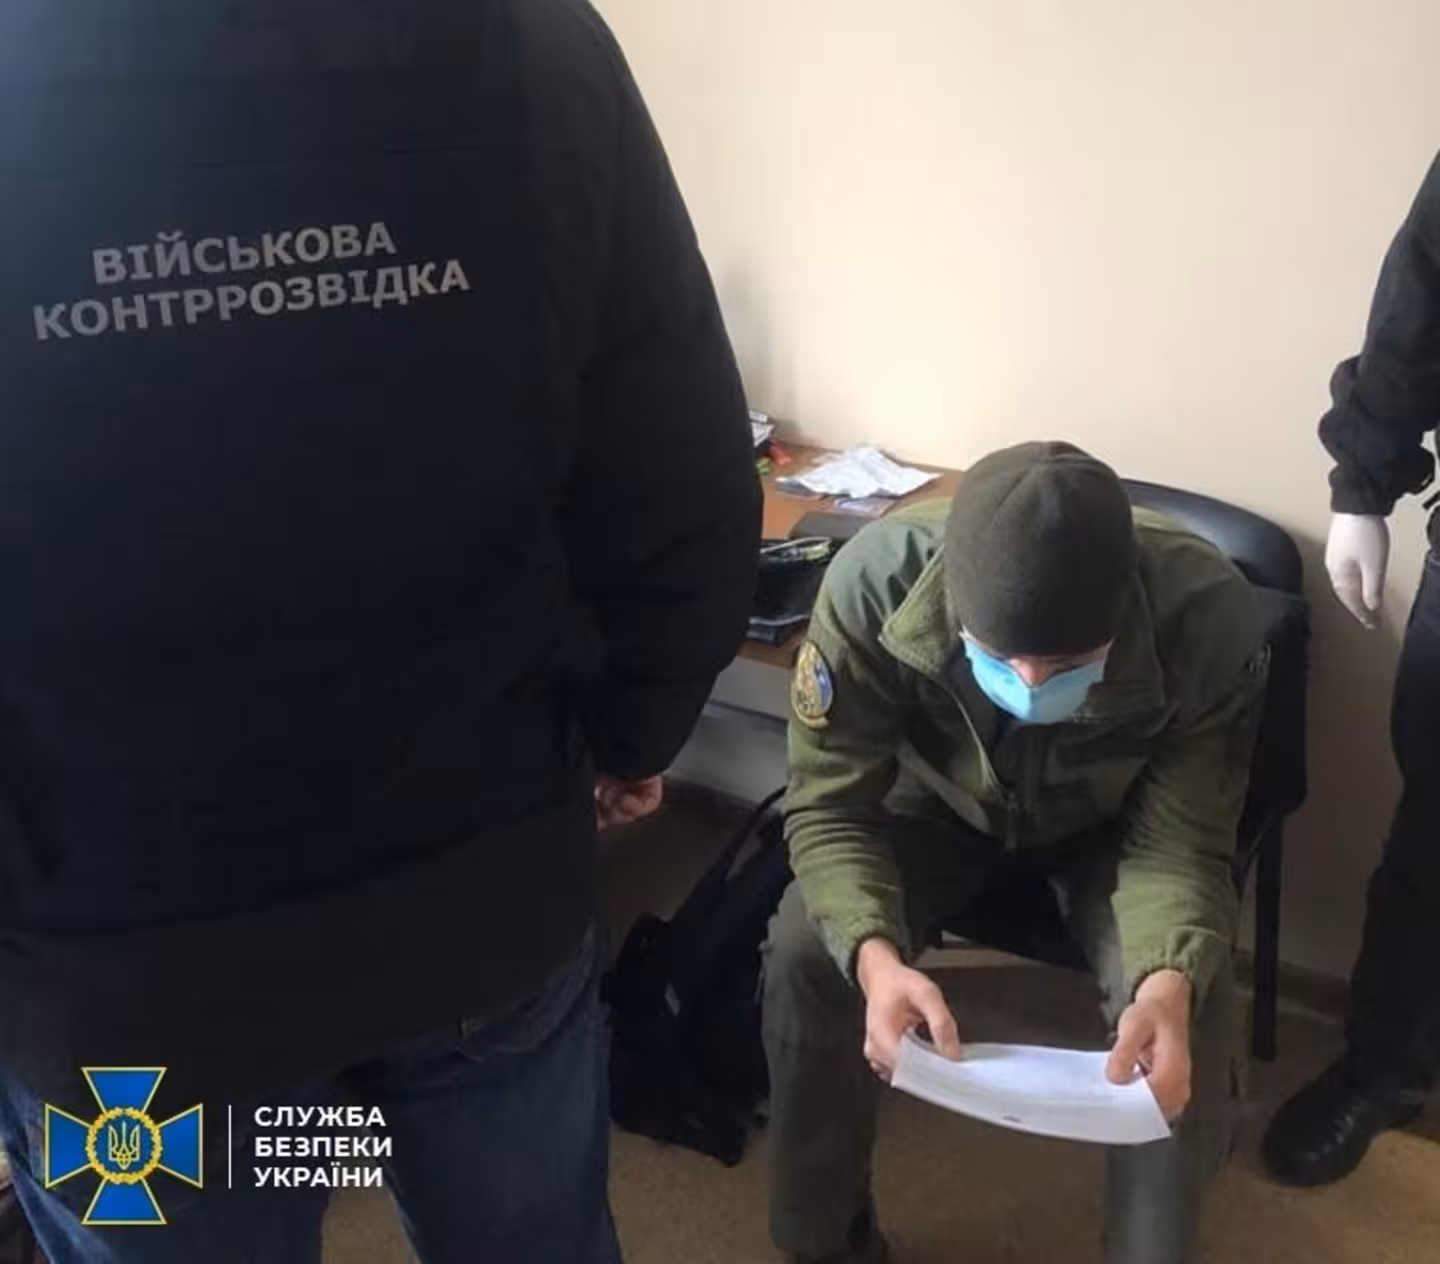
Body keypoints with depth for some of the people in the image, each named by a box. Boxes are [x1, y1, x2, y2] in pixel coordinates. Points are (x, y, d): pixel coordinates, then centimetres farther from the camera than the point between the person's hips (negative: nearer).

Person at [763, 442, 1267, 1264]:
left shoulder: (1208, 616, -34)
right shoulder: (875, 582, -35)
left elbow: (1182, 843, -24)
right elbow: (829, 809, -26)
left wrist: (1170, 980, -45)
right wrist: (875, 955, -45)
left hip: (1114, 826, 0)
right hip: (943, 809, 1)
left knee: (1193, 1005, -25)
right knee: (805, 953, -21)